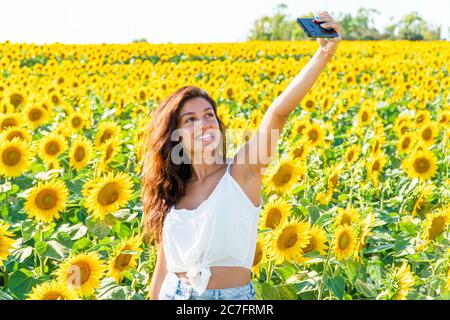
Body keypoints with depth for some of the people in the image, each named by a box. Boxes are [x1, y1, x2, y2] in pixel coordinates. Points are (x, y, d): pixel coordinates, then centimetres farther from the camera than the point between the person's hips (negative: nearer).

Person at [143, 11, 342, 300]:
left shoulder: (242, 172, -9)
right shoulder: (169, 192, 4)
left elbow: (279, 112, -22)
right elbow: (163, 267, 10)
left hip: (233, 296, -3)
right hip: (174, 294, 4)